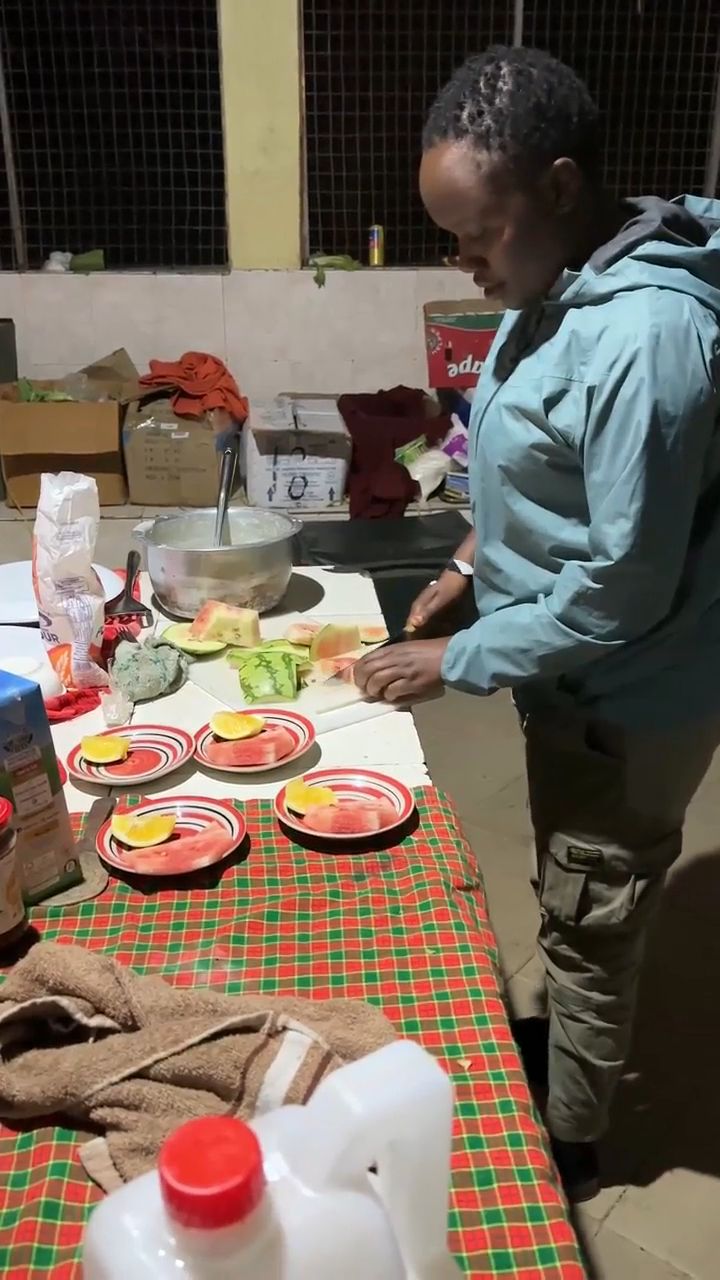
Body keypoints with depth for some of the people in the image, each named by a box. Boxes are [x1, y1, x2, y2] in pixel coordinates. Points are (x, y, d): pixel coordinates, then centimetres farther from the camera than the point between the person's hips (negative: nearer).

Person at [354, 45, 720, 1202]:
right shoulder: (561, 284, 0)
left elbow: (624, 589, -27)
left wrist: (456, 660, -19)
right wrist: (477, 558, 4)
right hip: (575, 681, 8)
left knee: (589, 929, 13)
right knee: (569, 908, 27)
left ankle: (570, 1145, 40)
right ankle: (564, 1043, 54)